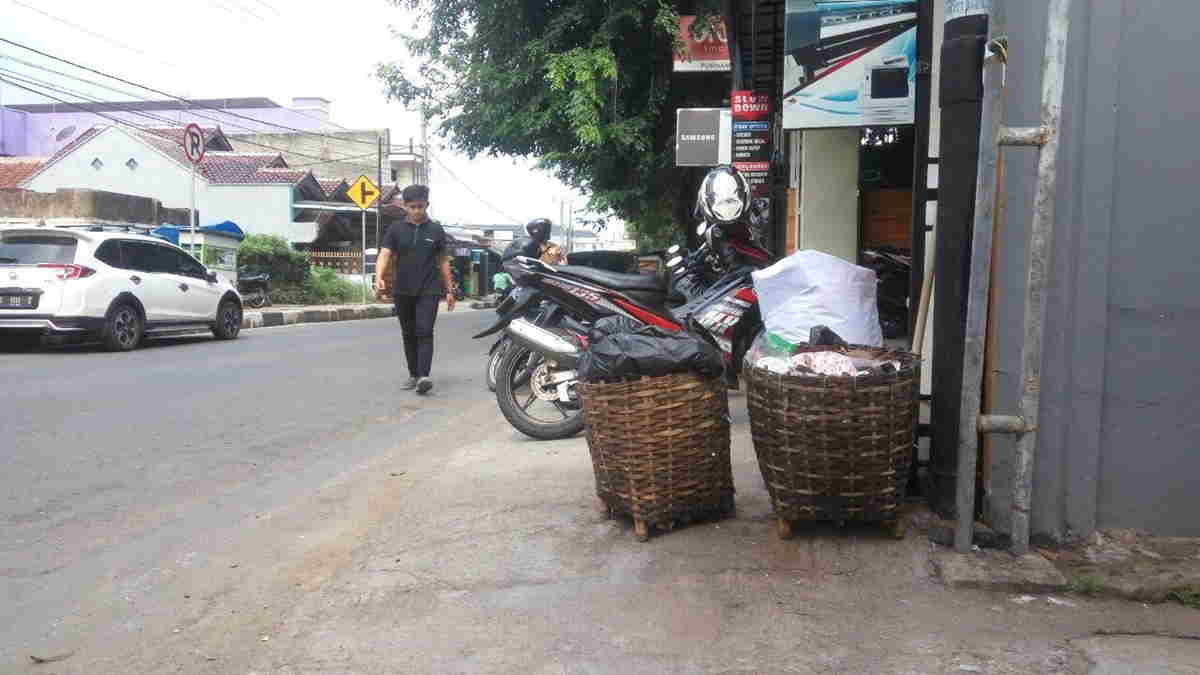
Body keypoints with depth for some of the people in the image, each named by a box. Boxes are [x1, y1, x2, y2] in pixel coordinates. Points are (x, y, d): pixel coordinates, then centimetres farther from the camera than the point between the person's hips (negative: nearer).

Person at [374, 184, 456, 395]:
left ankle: (424, 376, -20)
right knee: (408, 334, 9)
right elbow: (385, 254, -6)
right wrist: (379, 277, -25)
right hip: (402, 291, 2)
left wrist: (449, 290, 8)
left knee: (424, 332, -13)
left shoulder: (436, 230, 4)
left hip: (428, 291, -2)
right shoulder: (396, 228, 3)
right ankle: (413, 374, 19)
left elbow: (443, 261, 9)